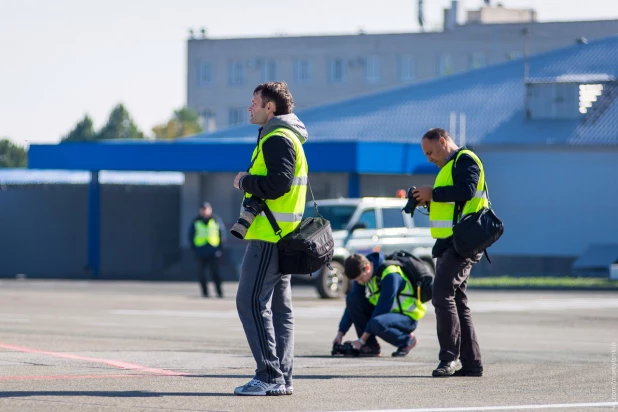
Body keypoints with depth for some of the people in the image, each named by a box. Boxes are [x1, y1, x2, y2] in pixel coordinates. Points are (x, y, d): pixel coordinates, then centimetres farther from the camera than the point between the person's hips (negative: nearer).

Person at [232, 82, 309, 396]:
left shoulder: (277, 139, -13)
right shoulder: (288, 137, 21)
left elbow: (278, 184, -23)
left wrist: (244, 181, -9)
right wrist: (249, 183, 13)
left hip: (268, 235, -11)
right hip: (282, 235, 11)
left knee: (251, 302, -11)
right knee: (278, 307, 10)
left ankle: (269, 376, -14)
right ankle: (282, 378, 11)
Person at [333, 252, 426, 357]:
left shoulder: (390, 275, -27)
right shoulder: (361, 274, -3)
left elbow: (382, 308, -27)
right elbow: (352, 306, 3)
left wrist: (362, 340, -25)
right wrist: (340, 333, -6)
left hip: (408, 317, -8)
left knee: (376, 324, -38)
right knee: (352, 298, -11)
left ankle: (407, 339, -8)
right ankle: (370, 345, -7)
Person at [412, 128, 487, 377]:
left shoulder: (465, 160, -8)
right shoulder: (449, 166, 23)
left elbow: (466, 191, -25)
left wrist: (433, 193, -17)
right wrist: (428, 201, 10)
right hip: (449, 243, 11)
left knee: (442, 294, -15)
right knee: (456, 300, 9)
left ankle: (449, 357, -14)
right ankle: (470, 363, 12)